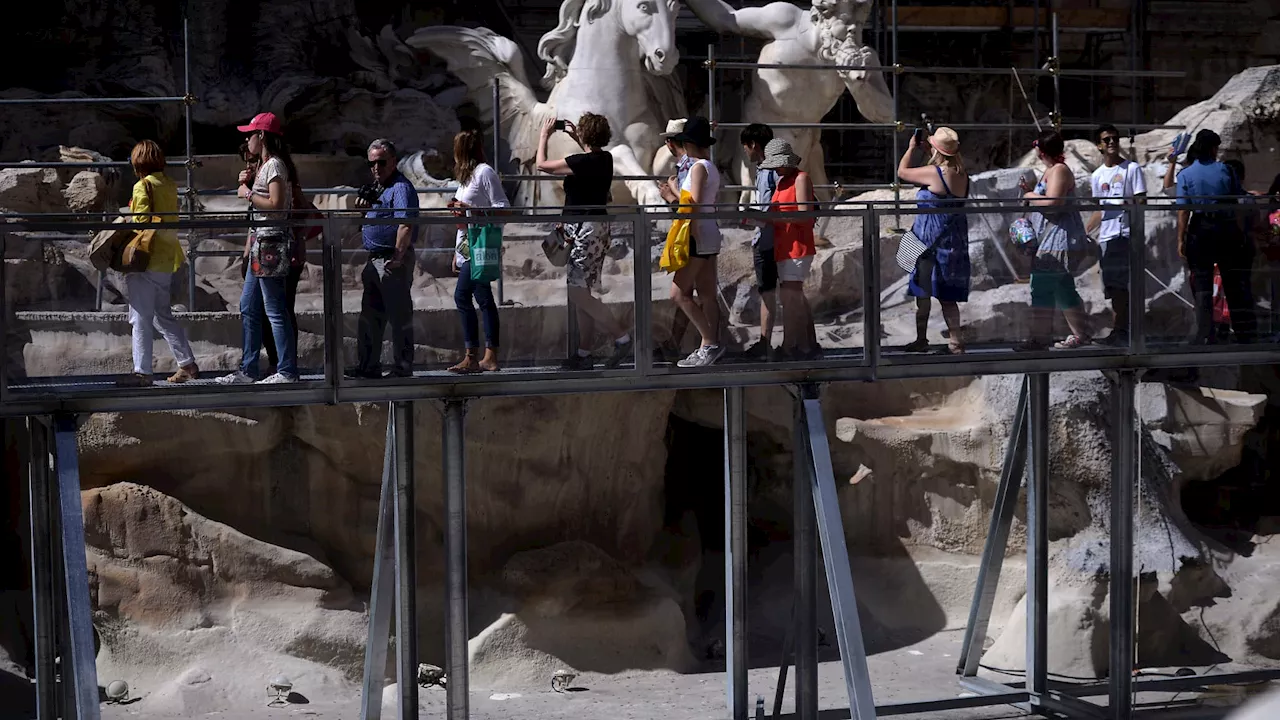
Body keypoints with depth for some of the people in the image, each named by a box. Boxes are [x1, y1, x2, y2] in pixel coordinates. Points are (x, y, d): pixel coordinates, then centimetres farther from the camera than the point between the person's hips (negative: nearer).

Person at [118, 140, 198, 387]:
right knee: (163, 315, 19)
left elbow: (142, 222, -17)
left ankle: (142, 372, -5)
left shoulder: (143, 186, -11)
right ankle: (187, 364, 20)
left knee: (141, 318, -4)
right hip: (167, 259, 8)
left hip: (146, 258, -8)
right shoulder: (170, 186, 11)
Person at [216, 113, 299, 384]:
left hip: (271, 244, -11)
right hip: (260, 244, 11)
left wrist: (248, 194, -11)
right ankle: (247, 371, 15)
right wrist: (246, 185, 10)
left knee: (275, 310, -8)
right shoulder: (264, 165, 19)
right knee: (248, 308, 12)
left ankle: (287, 371, -5)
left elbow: (276, 205, -22)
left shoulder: (274, 165, -11)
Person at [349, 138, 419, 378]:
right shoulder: (376, 188, 18)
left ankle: (402, 369, 2)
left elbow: (406, 225, -24)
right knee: (369, 317, 14)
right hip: (375, 259, 10)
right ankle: (368, 366, 22)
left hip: (394, 261, -10)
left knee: (399, 317, -4)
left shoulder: (401, 187, -13)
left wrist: (397, 256, -31)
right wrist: (364, 209, 6)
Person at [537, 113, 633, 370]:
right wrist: (576, 138, 32)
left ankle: (621, 337, -10)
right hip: (599, 226, 9)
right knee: (581, 293, 11)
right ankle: (584, 353, 14)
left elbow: (542, 164, -8)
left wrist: (545, 135, 5)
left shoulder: (581, 163, -19)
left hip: (584, 230, -9)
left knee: (578, 293, -8)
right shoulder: (605, 159, 6)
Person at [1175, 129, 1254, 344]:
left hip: (1200, 231, -1)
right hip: (1227, 229, 1)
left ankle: (1206, 334, -1)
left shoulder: (1186, 175, -3)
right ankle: (1244, 332, 15)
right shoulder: (1225, 170, 0)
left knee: (1202, 284, 4)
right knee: (1234, 282, 10)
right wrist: (1240, 232, 10)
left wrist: (1181, 239, -4)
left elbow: (1183, 210, -8)